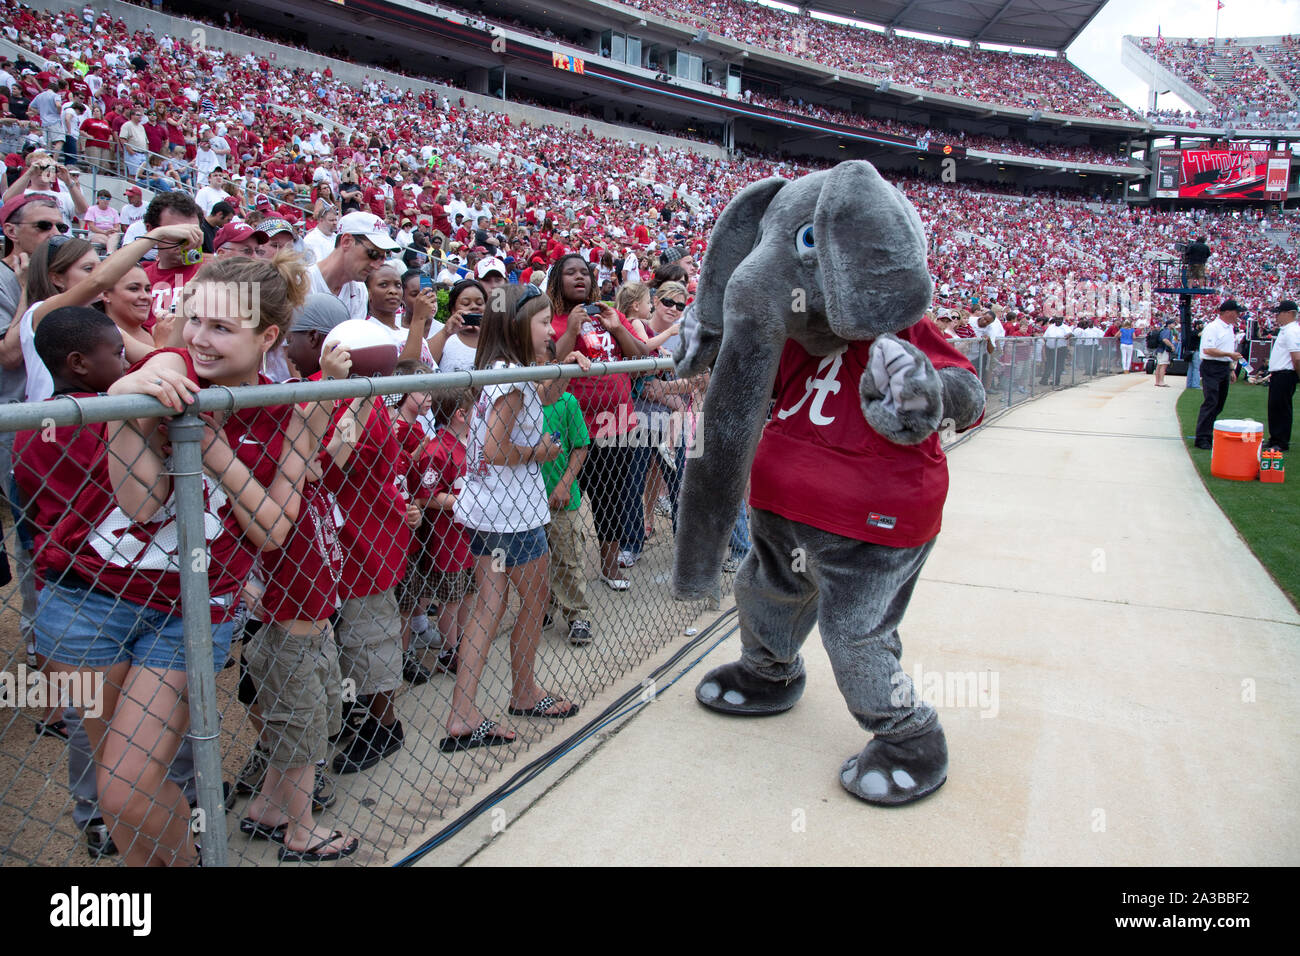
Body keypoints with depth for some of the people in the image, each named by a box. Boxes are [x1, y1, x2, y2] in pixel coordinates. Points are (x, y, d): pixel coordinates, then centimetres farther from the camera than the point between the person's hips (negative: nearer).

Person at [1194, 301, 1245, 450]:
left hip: (1225, 367, 9)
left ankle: (1210, 433, 18)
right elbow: (1208, 350, -20)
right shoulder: (1212, 327, -11)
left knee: (1219, 404, 10)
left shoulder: (1230, 328, 17)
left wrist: (1232, 370, 20)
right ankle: (1202, 438, -12)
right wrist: (1229, 354, -19)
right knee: (1210, 403, -12)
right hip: (1212, 367, -9)